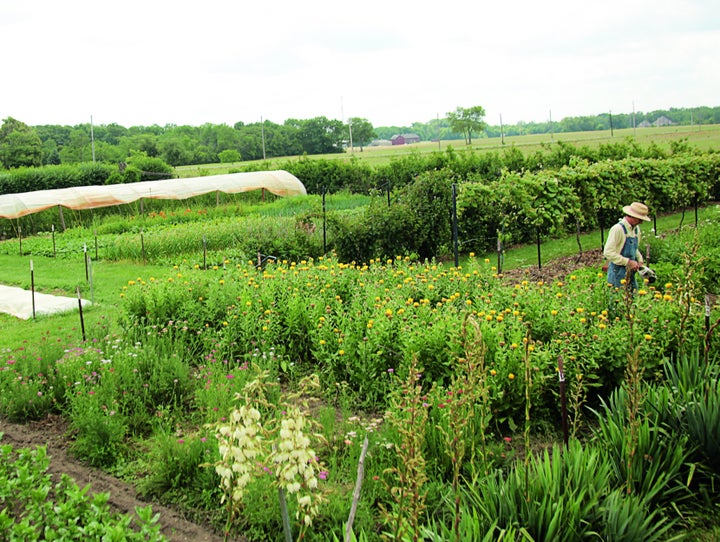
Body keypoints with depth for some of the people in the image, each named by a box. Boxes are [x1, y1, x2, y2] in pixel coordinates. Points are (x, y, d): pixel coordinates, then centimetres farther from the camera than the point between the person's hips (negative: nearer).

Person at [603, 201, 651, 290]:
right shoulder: (618, 229, -17)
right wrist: (628, 262, -20)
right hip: (618, 274, -8)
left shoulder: (636, 229, 11)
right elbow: (608, 252, -22)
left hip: (630, 273, 8)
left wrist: (640, 260, 7)